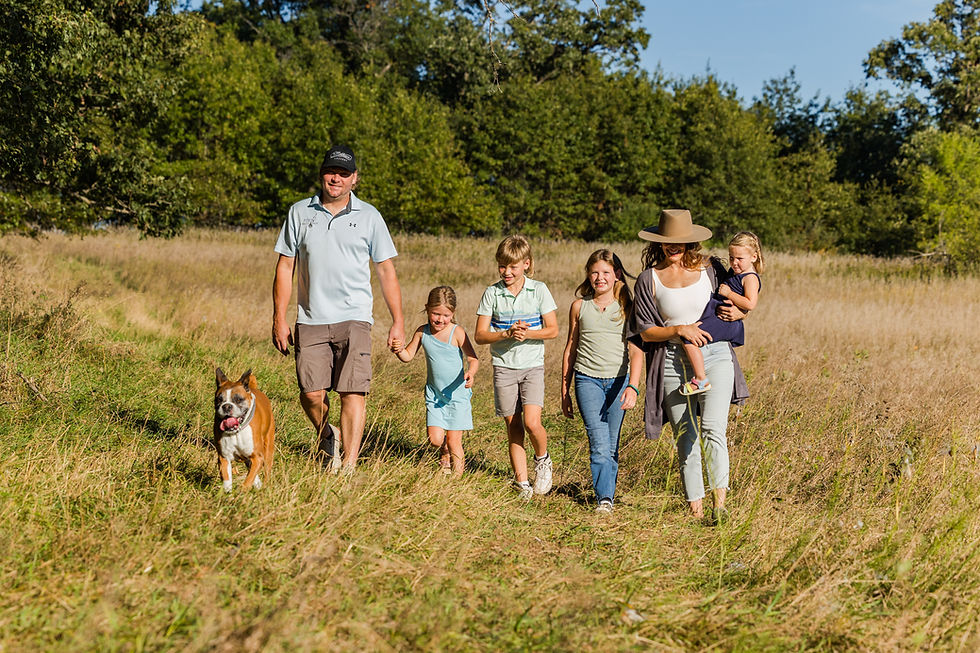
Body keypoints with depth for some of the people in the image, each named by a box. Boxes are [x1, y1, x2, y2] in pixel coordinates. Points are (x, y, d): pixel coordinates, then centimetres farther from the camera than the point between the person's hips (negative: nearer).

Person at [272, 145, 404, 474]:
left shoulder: (369, 216, 6)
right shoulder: (299, 212, 8)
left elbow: (386, 271, 9)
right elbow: (285, 267, 9)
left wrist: (398, 321, 4)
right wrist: (279, 318, 4)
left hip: (354, 318, -1)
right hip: (311, 320, 1)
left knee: (353, 392, -11)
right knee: (311, 393, -3)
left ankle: (348, 467, -10)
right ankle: (326, 436, 29)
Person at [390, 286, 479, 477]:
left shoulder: (457, 332, -12)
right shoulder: (422, 332, 0)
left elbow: (473, 359, -13)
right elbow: (408, 356, 8)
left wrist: (470, 372, -34)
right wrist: (399, 350, -14)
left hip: (457, 394, -3)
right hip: (434, 394, 3)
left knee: (453, 440, -4)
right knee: (434, 438, -1)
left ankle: (457, 473, 8)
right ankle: (445, 454, 33)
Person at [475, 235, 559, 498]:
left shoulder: (538, 290, -2)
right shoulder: (492, 293, -1)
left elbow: (552, 330, -1)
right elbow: (480, 335, -2)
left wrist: (527, 333, -17)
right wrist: (506, 334, -18)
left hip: (532, 366, -1)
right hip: (503, 366, 2)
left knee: (531, 422, -16)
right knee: (513, 427, 3)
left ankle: (542, 460, 14)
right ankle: (522, 482, 10)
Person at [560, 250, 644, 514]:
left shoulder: (627, 307, 4)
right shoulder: (580, 306, 8)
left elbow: (636, 351, -1)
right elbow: (570, 349, 15)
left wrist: (632, 386, -15)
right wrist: (564, 391, 15)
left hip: (618, 380, 0)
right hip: (587, 380, 0)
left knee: (612, 445, 3)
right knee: (599, 442, -14)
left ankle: (608, 491, 18)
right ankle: (604, 499, -16)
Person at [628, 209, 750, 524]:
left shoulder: (710, 269, 5)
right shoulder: (649, 279, 2)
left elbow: (733, 304, 19)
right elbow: (644, 332, 1)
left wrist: (737, 313, -5)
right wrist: (680, 329, -13)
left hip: (714, 356, -1)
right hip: (673, 363, 1)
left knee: (712, 428, -18)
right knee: (686, 438, 4)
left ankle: (719, 502, -19)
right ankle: (695, 507, 13)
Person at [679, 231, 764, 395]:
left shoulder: (750, 278, -12)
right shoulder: (733, 272, 16)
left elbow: (750, 304, -26)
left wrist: (729, 293, -20)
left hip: (727, 321, -11)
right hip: (717, 314, 11)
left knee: (689, 339, -25)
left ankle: (701, 380, -23)